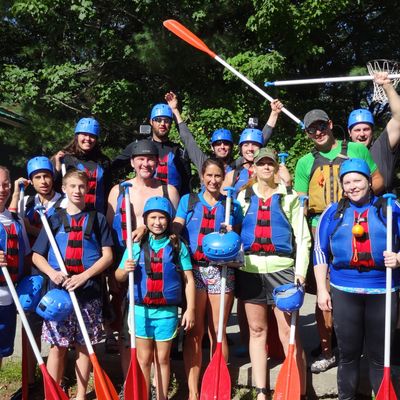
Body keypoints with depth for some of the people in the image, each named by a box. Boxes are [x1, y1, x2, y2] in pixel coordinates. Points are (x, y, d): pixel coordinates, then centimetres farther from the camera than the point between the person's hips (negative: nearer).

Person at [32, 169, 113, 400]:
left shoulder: (98, 220, 7)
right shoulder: (54, 220, 10)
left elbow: (107, 256, 1)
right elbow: (37, 256, 9)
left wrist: (84, 276, -13)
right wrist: (52, 273, -10)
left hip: (89, 293, 0)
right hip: (58, 290, 1)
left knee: (84, 346, 7)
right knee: (57, 346, 4)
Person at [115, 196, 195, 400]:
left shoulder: (178, 246, -1)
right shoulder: (136, 245, 1)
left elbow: (189, 279, 1)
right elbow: (118, 277, 4)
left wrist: (190, 309, -3)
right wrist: (125, 270, -18)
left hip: (167, 311, 0)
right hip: (141, 309, 1)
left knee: (162, 359, 11)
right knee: (143, 359, 10)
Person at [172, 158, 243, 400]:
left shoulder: (232, 205, 11)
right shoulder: (188, 201, 11)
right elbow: (175, 228, 0)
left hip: (221, 271, 0)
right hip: (193, 269, 0)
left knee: (218, 332, 4)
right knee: (194, 332, 2)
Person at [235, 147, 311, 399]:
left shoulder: (289, 197, 8)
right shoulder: (244, 196, 13)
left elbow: (302, 237, 3)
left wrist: (301, 271, -7)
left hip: (281, 267, -2)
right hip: (250, 269, 2)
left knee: (288, 333, -4)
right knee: (257, 330, 8)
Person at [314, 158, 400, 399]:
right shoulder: (333, 213, 7)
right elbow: (320, 252, 8)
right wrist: (322, 290, 4)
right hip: (344, 291, 1)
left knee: (380, 355, 9)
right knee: (348, 353, 13)